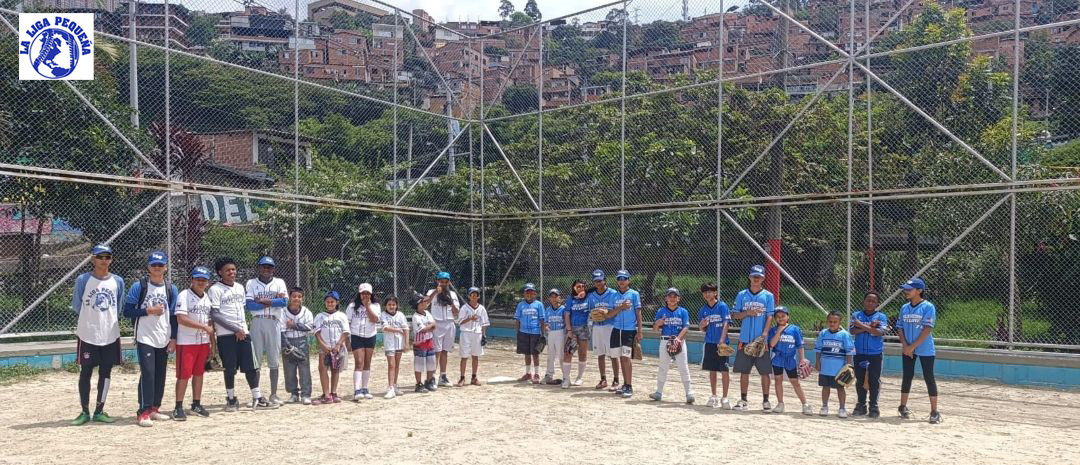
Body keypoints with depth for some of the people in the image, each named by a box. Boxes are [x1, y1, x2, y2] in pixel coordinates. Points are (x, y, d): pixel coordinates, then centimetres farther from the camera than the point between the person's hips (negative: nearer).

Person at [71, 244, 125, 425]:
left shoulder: (118, 281, 3)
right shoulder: (83, 280, -5)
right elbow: (77, 305, 2)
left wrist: (108, 321, 6)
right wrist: (91, 319, 6)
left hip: (110, 335, 3)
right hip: (87, 335, -2)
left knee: (106, 373, 7)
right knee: (85, 373, 4)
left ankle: (99, 411, 18)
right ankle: (85, 412, 15)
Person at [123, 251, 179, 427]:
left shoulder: (171, 289, 8)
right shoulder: (138, 287, -3)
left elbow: (174, 316, 10)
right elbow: (127, 311, -5)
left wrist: (173, 338, 5)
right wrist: (148, 311, -17)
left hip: (164, 340, 4)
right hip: (145, 339, -4)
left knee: (160, 375, 9)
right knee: (147, 374, -11)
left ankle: (154, 408, 21)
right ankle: (143, 412, -6)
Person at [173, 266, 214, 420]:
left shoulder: (207, 298, 12)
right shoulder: (184, 295, -9)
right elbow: (181, 319, -20)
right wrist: (204, 327, -20)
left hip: (203, 341, 6)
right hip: (186, 342, -6)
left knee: (199, 373, 11)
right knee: (184, 374, -5)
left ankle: (196, 404, 20)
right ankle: (178, 407, 3)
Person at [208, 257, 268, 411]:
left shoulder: (240, 287, 13)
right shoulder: (215, 289, -6)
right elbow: (214, 314, -12)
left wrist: (244, 324, 9)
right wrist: (235, 329, -15)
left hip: (243, 333, 5)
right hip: (226, 335, -5)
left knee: (251, 366, 2)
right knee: (230, 368, 1)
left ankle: (257, 398, 7)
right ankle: (231, 399, 15)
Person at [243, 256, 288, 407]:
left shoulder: (279, 282, 7)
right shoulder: (251, 283, 6)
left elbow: (284, 301, -8)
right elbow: (248, 305, -8)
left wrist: (262, 300, -10)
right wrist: (272, 302, -11)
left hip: (273, 322, 0)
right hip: (257, 322, 0)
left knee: (274, 360, 3)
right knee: (255, 359, 1)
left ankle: (273, 395, 9)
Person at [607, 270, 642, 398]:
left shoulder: (634, 294, 1)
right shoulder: (614, 295, 11)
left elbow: (638, 313, -1)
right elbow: (610, 314, 4)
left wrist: (639, 331, -6)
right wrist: (621, 307, -13)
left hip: (630, 330, -4)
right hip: (616, 329, 4)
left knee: (626, 358, -10)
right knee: (621, 358, 8)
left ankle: (629, 387, -4)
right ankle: (625, 384, 18)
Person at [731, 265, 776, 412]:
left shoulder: (768, 296, 2)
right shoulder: (742, 295, 7)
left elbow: (770, 317, -4)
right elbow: (735, 315, 6)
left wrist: (764, 334, -16)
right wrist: (747, 313, -13)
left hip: (761, 340, -2)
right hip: (745, 339, 2)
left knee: (765, 371, 1)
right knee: (744, 371, 6)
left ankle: (766, 400, 11)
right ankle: (743, 400, 15)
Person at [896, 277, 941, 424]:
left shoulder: (928, 307, -11)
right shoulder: (904, 308, 7)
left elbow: (927, 329, -16)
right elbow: (900, 328, 9)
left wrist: (912, 346, -17)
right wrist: (905, 346, -5)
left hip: (925, 349, -5)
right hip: (908, 349, 5)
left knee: (929, 378, -2)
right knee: (907, 376, 11)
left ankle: (934, 412, 4)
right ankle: (903, 407, 22)